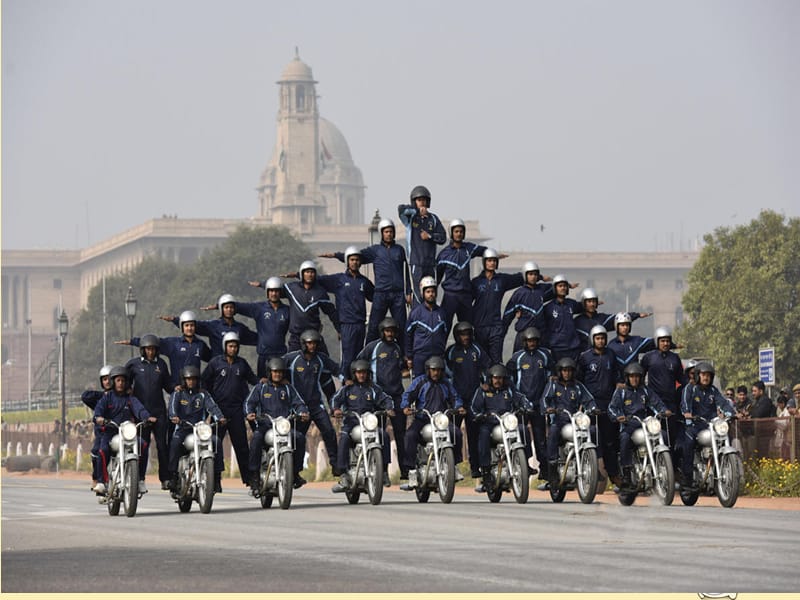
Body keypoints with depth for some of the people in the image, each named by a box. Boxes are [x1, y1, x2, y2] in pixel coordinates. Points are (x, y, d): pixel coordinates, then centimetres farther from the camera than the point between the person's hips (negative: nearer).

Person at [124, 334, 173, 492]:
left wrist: (176, 390, 0)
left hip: (159, 410, 2)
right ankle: (140, 480, 1)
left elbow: (167, 384, 18)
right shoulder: (134, 364, 5)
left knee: (163, 445, -2)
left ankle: (165, 479, 3)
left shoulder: (161, 364, 12)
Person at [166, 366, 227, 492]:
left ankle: (216, 474, -17)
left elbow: (212, 406, -1)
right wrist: (173, 416, -33)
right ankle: (173, 475, -32)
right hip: (182, 428, -2)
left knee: (216, 441, -24)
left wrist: (219, 417, -22)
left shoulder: (203, 394, 16)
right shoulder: (178, 394, 11)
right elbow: (173, 405, -9)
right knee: (175, 442, -34)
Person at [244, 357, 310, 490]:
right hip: (265, 425, -2)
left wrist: (303, 413, -11)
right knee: (256, 438, -34)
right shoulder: (260, 388, 14)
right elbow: (249, 402, 4)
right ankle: (254, 474, -29)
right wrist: (249, 413, -18)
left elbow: (298, 403, 12)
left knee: (300, 438, -25)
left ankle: (296, 471, -11)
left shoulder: (288, 388, 19)